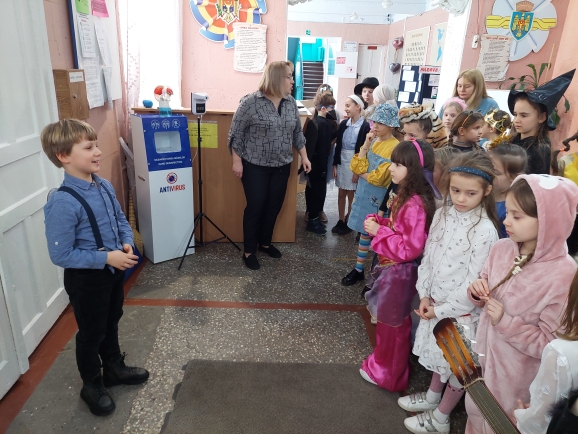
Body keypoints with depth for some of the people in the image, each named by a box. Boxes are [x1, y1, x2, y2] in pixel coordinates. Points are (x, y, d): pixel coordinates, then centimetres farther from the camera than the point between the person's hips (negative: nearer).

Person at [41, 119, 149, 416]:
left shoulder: (104, 186, -5)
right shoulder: (62, 202, -28)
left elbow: (121, 220, 10)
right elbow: (61, 255, -25)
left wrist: (127, 244, -8)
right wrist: (106, 258, -26)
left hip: (114, 270, 7)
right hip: (86, 279, -7)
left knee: (111, 324, 26)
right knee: (91, 334, 15)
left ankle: (114, 368, 50)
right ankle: (92, 386, 39)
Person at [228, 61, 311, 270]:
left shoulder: (291, 103, 5)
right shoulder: (250, 102, -12)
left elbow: (297, 133, 13)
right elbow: (236, 133, -9)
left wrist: (304, 156, 9)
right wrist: (237, 161, -11)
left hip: (281, 166, 5)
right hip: (255, 166, -5)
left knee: (274, 206, 11)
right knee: (255, 207, 0)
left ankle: (265, 243, 31)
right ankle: (249, 251, 14)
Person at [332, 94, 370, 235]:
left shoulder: (365, 126, -11)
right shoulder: (343, 124, 3)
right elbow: (338, 146, 6)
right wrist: (335, 165, 3)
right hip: (341, 162, 5)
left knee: (351, 194, 6)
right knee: (341, 193, 11)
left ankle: (349, 222, 20)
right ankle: (341, 221, 23)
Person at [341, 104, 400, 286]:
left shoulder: (395, 147, -15)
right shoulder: (373, 140, 6)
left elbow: (379, 178, -18)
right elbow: (356, 167, -2)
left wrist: (362, 173, -2)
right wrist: (366, 145, -9)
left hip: (378, 197, -6)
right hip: (363, 193, 6)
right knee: (364, 231, 14)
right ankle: (358, 269, 25)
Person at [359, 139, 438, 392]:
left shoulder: (416, 205, -27)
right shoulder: (405, 196, 3)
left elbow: (410, 249, -28)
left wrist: (379, 232, -24)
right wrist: (377, 222, -1)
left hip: (400, 273, -9)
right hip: (390, 267, 9)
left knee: (393, 325, 10)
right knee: (386, 321, 24)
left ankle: (388, 374, 31)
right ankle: (383, 363, 43)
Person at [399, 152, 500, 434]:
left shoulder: (485, 231, -23)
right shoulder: (443, 214, -3)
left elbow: (476, 283, -20)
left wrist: (441, 309, -14)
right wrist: (425, 295, -3)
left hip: (462, 309, -6)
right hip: (435, 302, 6)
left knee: (458, 364, 15)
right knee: (440, 355, 26)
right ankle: (432, 396, 50)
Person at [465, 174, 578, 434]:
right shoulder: (501, 248, -10)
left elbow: (550, 344, -21)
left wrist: (505, 322, -28)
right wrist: (477, 293, -14)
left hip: (516, 374, -5)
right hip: (484, 357, 5)